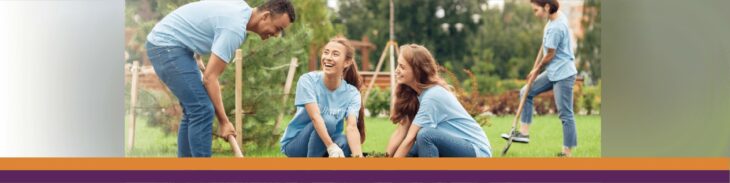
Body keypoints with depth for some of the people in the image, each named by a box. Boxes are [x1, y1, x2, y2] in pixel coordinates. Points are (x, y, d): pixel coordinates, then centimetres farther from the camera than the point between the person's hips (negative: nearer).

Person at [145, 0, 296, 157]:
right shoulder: (235, 27, -22)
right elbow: (209, 78, -22)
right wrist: (224, 122, -16)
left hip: (165, 43, 10)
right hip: (167, 45, -10)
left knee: (194, 110, 11)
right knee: (202, 110, -14)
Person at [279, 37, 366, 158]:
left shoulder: (351, 93, -10)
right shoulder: (308, 80, -17)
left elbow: (351, 127, -25)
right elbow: (315, 117, -30)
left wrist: (358, 156, -45)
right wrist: (332, 147, -44)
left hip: (324, 148, 3)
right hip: (295, 143, -2)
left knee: (347, 144, -32)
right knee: (327, 120, -32)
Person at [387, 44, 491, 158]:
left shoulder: (432, 96, -23)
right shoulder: (414, 93, 2)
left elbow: (410, 138, -25)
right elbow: (400, 132, -1)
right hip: (457, 146, 8)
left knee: (425, 134, -30)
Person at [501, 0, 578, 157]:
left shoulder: (555, 28, -23)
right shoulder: (556, 17, 6)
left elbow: (550, 55, -14)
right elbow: (544, 47, 13)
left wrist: (537, 70, 3)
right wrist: (535, 68, 12)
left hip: (563, 75, -10)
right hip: (552, 73, 10)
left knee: (565, 114, -3)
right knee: (526, 92, 13)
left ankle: (567, 153, 3)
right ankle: (524, 132, 15)